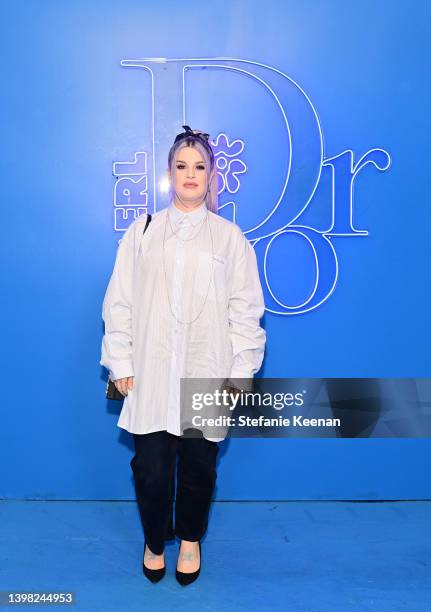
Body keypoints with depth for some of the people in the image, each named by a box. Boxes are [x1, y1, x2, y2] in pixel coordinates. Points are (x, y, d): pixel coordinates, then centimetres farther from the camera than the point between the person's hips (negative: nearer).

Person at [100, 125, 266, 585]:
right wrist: (120, 364, 0)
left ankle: (190, 538, 38)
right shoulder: (142, 231, 6)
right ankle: (154, 540, 34)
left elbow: (246, 307, 3)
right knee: (151, 468, 4)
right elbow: (119, 302, 5)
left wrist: (242, 370, -2)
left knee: (199, 466, 11)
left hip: (206, 374, 0)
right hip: (150, 374, 1)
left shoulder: (229, 236, 4)